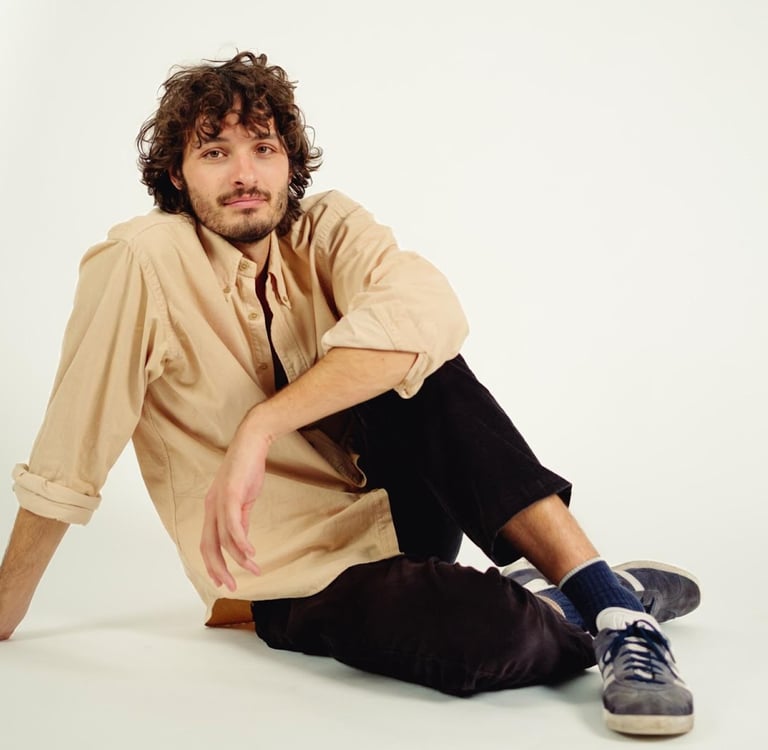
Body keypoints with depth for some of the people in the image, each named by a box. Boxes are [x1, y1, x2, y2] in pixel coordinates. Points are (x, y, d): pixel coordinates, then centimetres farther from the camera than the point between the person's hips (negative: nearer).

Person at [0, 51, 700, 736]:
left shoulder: (326, 229, -5)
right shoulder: (140, 263, -15)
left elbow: (429, 313, -28)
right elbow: (65, 470, -11)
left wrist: (260, 424, -35)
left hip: (397, 509, 4)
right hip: (301, 576, -4)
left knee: (419, 363, -27)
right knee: (480, 635, -35)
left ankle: (608, 599, -23)